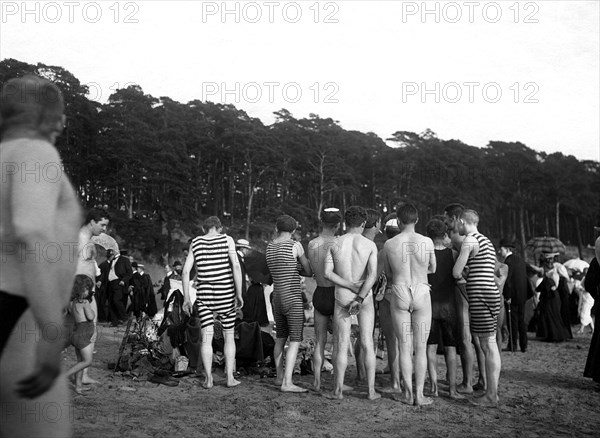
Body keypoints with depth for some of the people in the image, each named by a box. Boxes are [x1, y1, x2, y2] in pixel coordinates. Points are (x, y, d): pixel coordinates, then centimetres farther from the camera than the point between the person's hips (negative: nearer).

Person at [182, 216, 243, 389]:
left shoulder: (196, 243, 4)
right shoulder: (227, 240, -3)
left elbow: (185, 271, 0)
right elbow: (236, 266, -14)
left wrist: (186, 298, 6)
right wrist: (239, 294, -12)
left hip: (204, 295, 1)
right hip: (226, 294, -1)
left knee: (206, 338, 3)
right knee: (229, 336, 11)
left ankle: (208, 379, -5)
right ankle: (230, 377, 8)